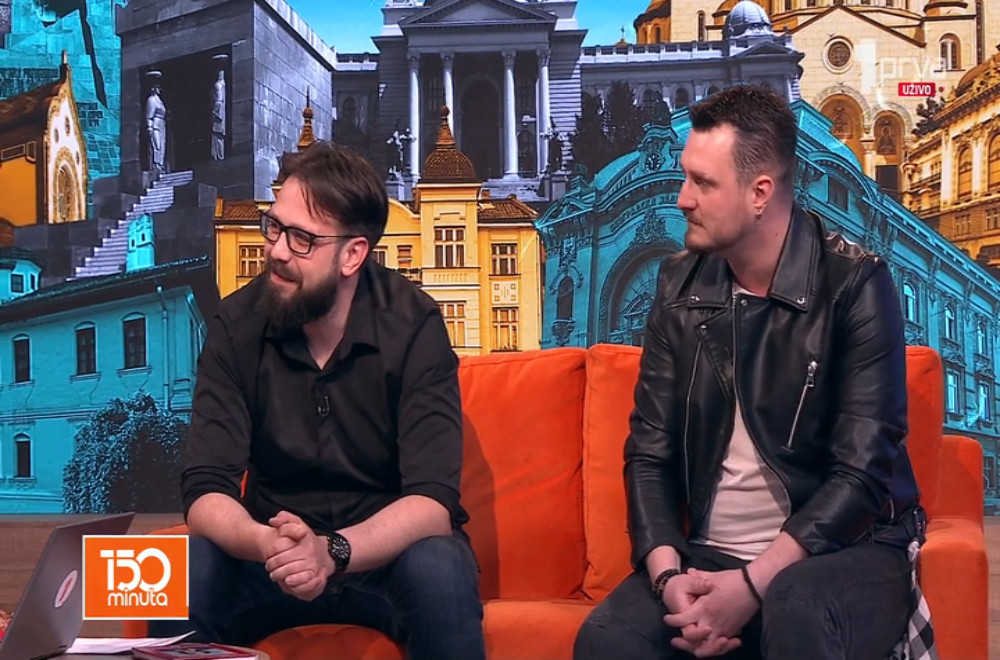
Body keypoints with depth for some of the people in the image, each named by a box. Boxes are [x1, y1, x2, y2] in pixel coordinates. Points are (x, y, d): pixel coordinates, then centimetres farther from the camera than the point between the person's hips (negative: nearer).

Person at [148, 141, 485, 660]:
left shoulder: (412, 325, -17)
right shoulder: (237, 325, -10)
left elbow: (433, 501, -23)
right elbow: (206, 490, -14)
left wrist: (333, 551, -41)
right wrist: (268, 545, -36)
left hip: (387, 552, -2)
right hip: (275, 553, 2)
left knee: (438, 570, -34)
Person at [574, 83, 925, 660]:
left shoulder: (855, 285, -10)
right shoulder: (681, 285, 4)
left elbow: (862, 472, -15)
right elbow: (650, 451, 3)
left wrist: (751, 585, -23)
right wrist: (667, 574, -14)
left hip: (846, 549, -3)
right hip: (709, 555, 3)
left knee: (794, 608, -37)